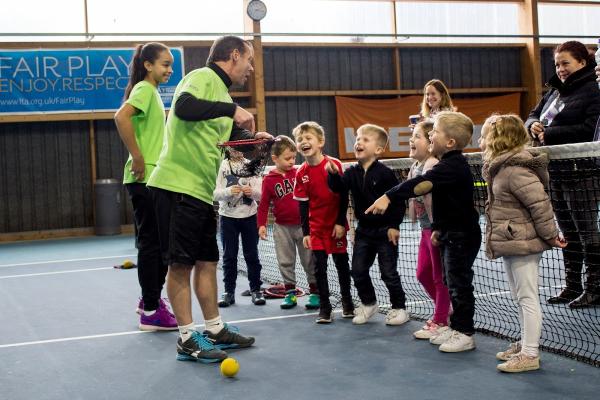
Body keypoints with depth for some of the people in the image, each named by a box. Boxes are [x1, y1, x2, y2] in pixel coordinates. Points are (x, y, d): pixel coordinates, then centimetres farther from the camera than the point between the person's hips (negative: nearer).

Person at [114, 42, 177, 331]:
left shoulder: (152, 91, 18)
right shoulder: (144, 89, -11)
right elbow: (121, 117, -28)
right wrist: (137, 157, -24)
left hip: (155, 180, 10)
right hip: (145, 179, -9)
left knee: (159, 243, 15)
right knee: (152, 244, -4)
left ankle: (151, 300, 27)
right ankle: (150, 312, 3)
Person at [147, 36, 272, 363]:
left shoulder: (222, 92, 21)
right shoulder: (203, 77, -9)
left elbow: (231, 137, 26)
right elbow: (183, 107, -29)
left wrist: (254, 137, 7)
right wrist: (232, 109, -30)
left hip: (203, 190, 10)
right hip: (178, 185, -10)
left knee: (207, 261, 13)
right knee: (181, 263, -3)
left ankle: (215, 330, 23)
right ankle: (187, 339, 3)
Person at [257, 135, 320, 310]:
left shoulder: (299, 173, -2)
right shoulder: (269, 180, -3)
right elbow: (264, 204, 1)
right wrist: (262, 225, -5)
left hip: (303, 224, 0)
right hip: (282, 227, 0)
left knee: (310, 260, 5)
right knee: (285, 262, 8)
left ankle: (315, 292, 14)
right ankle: (290, 293, 19)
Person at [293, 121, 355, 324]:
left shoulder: (334, 164, -12)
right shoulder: (301, 174, -3)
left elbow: (344, 196, -8)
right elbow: (303, 205, 1)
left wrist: (340, 223, -11)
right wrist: (305, 232, -2)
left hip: (336, 226, -2)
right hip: (316, 227, 2)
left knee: (341, 263, 10)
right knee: (319, 267, 2)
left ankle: (347, 302, 27)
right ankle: (324, 308, 11)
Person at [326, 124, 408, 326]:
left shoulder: (384, 173, -14)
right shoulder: (352, 172, 2)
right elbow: (339, 188, -5)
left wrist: (394, 225, -13)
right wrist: (334, 174, -22)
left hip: (385, 230, -6)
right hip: (364, 229, 6)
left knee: (388, 272, 1)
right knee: (358, 269, 9)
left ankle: (399, 307, 17)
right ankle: (368, 303, 29)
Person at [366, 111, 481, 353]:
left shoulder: (453, 166, -23)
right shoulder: (450, 164, 10)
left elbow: (422, 184, -37)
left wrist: (389, 197, -43)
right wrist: (438, 228, 21)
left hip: (462, 235, -10)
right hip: (451, 233, 10)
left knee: (459, 283, -2)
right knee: (452, 282, 16)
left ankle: (465, 334, 8)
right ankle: (456, 326, 27)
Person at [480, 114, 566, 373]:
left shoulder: (515, 170, -22)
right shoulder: (501, 167, 10)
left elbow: (540, 203, -23)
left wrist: (550, 235, -15)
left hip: (523, 244, -11)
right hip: (511, 244, 11)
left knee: (527, 298, -3)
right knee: (519, 298, 19)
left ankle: (530, 354, 3)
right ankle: (525, 344, 32)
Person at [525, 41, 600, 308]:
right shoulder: (555, 91, 14)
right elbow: (534, 115, 19)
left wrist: (550, 133, -19)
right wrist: (533, 125, -5)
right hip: (555, 172, 8)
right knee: (568, 232, 14)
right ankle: (572, 286, 23)